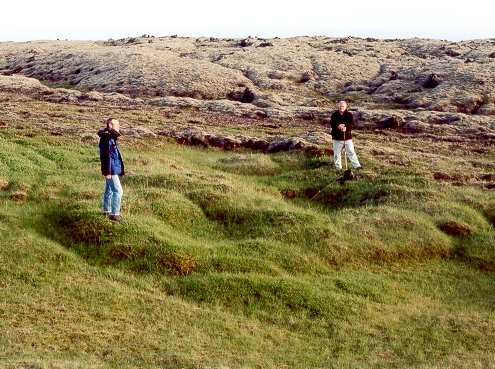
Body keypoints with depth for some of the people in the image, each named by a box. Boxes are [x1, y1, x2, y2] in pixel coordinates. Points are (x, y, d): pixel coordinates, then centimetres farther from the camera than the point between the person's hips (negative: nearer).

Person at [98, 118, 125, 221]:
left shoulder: (111, 136, 12)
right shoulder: (106, 138, -19)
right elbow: (106, 155, -23)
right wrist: (107, 171, -24)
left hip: (113, 169, 10)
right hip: (111, 169, -10)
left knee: (109, 190, 17)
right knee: (118, 191, -9)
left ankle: (107, 211, 27)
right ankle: (115, 214, -5)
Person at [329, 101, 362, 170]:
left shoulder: (349, 115, 1)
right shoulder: (334, 115, 1)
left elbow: (352, 124, -12)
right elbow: (332, 124, -11)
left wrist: (346, 127, -32)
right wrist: (338, 126, -32)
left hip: (347, 137, -1)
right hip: (337, 138, 1)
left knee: (351, 152, 0)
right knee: (337, 153, 6)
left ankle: (357, 165, 0)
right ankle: (338, 167, 17)